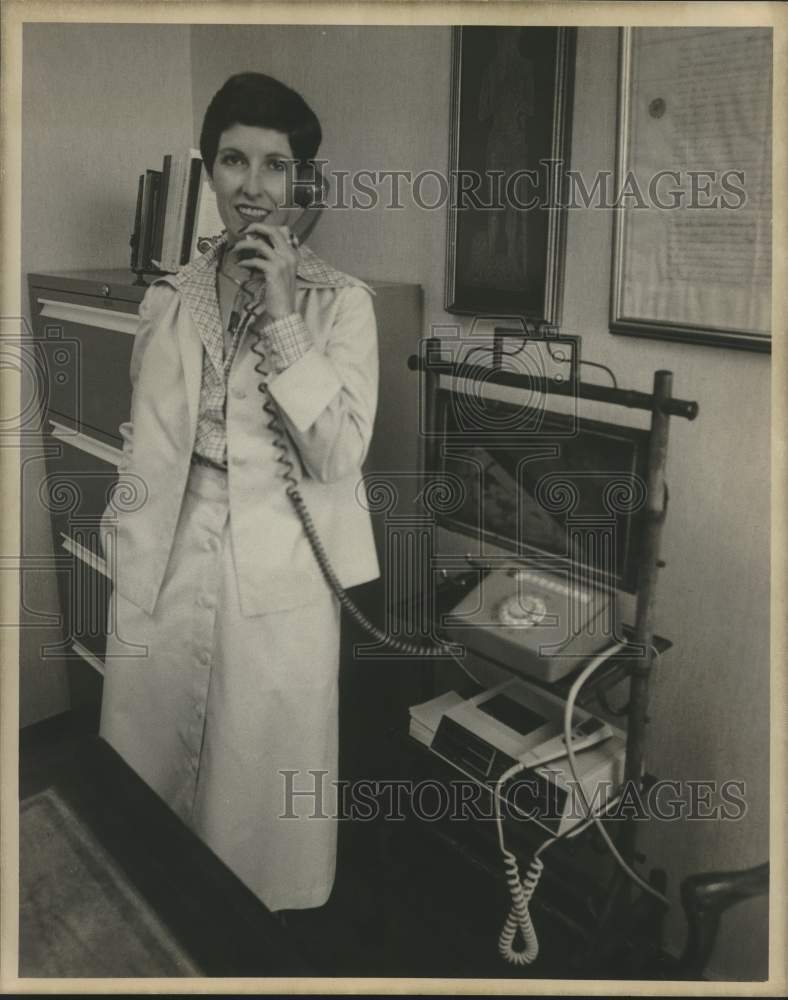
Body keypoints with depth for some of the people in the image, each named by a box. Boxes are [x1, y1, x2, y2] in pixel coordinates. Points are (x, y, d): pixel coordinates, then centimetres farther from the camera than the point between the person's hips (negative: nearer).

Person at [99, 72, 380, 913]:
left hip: (283, 576, -3)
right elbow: (143, 454, 7)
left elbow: (340, 452, -12)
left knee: (264, 783, 9)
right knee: (147, 785, 14)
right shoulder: (169, 299, 6)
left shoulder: (343, 302, -3)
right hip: (172, 565, 3)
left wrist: (282, 317, -16)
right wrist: (127, 583, 4)